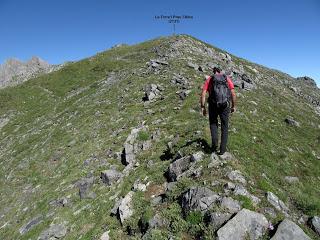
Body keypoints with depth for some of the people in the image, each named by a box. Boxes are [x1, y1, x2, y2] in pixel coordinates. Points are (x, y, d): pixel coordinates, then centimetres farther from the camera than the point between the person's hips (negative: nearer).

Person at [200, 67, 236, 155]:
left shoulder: (209, 79, 8)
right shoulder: (227, 78, 10)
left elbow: (203, 94, -4)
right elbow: (233, 93, 1)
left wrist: (203, 107, -1)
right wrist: (233, 106, 10)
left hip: (213, 105, -1)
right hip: (225, 105, 1)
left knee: (213, 124, 20)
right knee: (224, 127, 14)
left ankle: (214, 143, 3)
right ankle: (222, 149, 14)